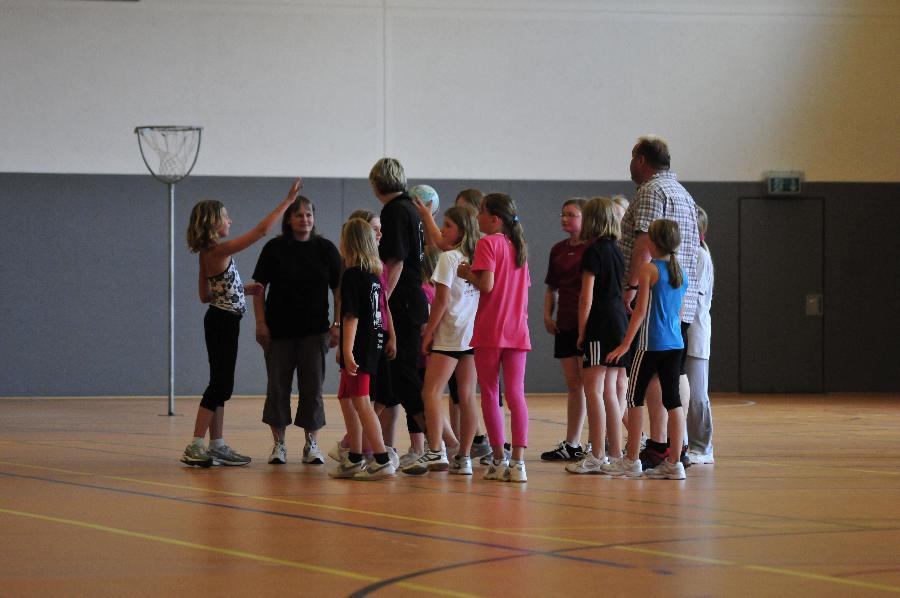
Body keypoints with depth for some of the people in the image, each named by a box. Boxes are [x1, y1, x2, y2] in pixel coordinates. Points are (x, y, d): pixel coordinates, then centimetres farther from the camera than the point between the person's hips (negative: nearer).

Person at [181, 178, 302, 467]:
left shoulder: (207, 253, 11)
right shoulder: (220, 250, -17)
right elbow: (261, 230, -19)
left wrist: (242, 289, 15)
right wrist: (288, 201, -14)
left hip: (219, 320, 9)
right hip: (223, 322, -9)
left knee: (221, 385, 11)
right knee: (220, 384, -8)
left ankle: (216, 446, 15)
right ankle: (195, 447, -8)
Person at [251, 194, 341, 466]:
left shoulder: (325, 248, 2)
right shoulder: (274, 248, -1)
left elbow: (339, 289, 4)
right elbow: (259, 287, 1)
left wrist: (337, 325, -4)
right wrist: (261, 323, -7)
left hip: (314, 331, 0)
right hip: (279, 330, 0)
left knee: (312, 387, 1)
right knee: (278, 386, 2)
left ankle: (311, 444, 10)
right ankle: (278, 444, 11)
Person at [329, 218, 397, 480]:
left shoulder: (352, 275, -12)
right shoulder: (374, 274, 12)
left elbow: (351, 316, -18)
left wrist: (347, 351, -20)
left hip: (359, 347, -9)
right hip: (373, 343, 9)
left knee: (361, 402, -9)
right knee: (347, 399, 18)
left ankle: (382, 460, -13)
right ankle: (355, 460, 22)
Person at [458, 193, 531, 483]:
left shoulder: (488, 243, -8)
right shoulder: (519, 246, 13)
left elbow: (486, 285, -18)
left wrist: (467, 273, -1)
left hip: (490, 330, -5)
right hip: (517, 329, 5)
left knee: (490, 394, 5)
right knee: (516, 394, 0)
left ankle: (499, 460, 8)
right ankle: (518, 462, -8)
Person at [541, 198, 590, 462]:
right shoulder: (558, 250, 14)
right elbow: (551, 287, 22)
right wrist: (547, 315, 9)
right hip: (565, 323, 7)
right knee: (573, 385, 11)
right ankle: (571, 445, 15)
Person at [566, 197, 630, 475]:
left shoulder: (594, 251, -9)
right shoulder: (616, 250, 14)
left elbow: (587, 298, -13)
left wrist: (581, 332, -6)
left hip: (601, 326, -8)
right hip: (620, 322, 8)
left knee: (593, 389, -8)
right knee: (609, 392, 12)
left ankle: (597, 456, -13)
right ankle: (616, 454, 13)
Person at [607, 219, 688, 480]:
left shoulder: (648, 269, -9)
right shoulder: (680, 272, 11)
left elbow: (641, 310, -13)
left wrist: (626, 344, -11)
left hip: (651, 343, -7)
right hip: (675, 343, 7)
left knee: (635, 398, 3)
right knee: (672, 399, 5)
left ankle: (631, 461, 5)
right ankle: (674, 463, 2)